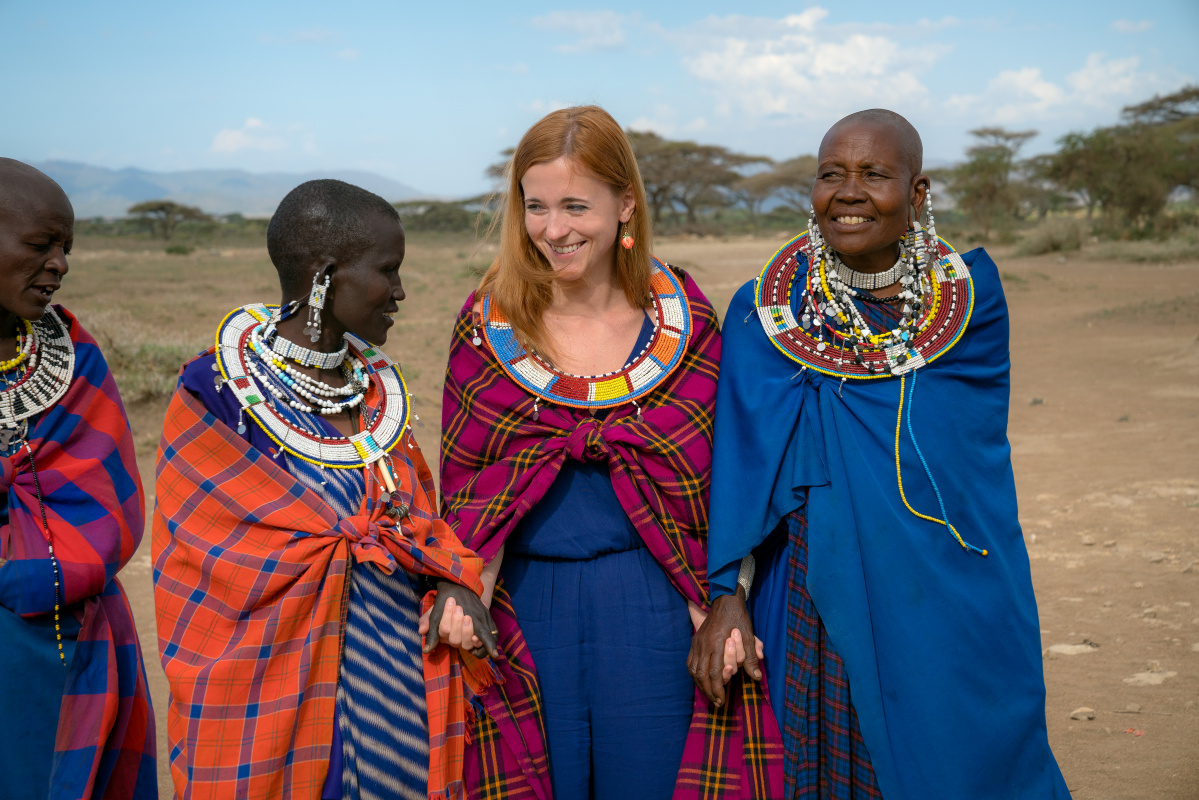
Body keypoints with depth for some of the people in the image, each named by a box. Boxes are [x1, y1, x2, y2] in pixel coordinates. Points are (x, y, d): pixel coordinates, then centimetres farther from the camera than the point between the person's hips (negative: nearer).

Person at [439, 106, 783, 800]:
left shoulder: (685, 317, 0)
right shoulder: (487, 324, 2)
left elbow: (724, 475, 1)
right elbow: (463, 491, 3)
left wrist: (727, 603, -8)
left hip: (650, 610, 0)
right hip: (524, 607, 1)